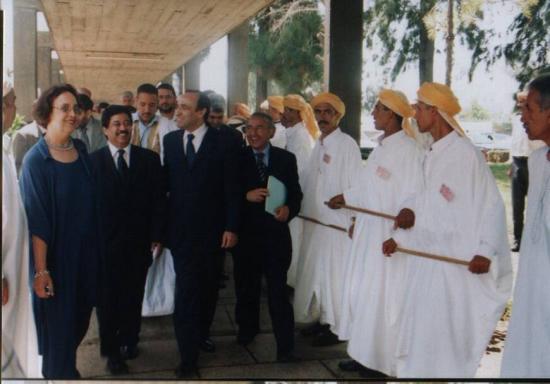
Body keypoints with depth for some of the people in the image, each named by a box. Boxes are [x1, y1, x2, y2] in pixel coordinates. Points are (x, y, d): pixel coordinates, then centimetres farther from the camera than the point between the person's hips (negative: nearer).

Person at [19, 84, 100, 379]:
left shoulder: (81, 151, 2)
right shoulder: (36, 159, -15)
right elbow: (35, 221, -17)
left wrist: (96, 250, 10)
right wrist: (41, 270, -18)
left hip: (85, 252, 6)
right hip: (55, 255, -6)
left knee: (80, 318, 20)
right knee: (57, 323, 10)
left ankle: (66, 364, 44)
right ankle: (59, 373, 32)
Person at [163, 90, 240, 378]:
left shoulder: (222, 143, -4)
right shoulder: (170, 140, 3)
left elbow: (232, 189, -4)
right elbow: (165, 182, 4)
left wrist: (231, 227, -7)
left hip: (211, 229, 0)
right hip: (181, 229, 1)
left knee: (208, 286, 14)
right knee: (186, 288, -3)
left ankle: (202, 332, 36)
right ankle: (189, 356, 4)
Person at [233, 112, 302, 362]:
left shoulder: (286, 159, 4)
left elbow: (296, 193, 3)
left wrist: (289, 209, -17)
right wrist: (247, 196, -19)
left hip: (276, 233, -1)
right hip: (246, 233, 1)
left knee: (278, 290, 0)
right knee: (246, 285, 17)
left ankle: (285, 344, 11)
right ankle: (247, 327, 40)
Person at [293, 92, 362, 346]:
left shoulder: (347, 145, -10)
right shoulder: (319, 144, 12)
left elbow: (356, 185, -13)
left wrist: (356, 220, -15)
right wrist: (305, 212, 13)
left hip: (338, 222, -8)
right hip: (314, 220, 8)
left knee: (334, 273, 0)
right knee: (315, 271, 14)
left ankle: (336, 327, 12)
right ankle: (321, 318, 29)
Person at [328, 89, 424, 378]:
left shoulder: (409, 150, -16)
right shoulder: (382, 147, 11)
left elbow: (412, 198, -20)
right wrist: (346, 198, 28)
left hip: (389, 235, -9)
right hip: (369, 232, 9)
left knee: (381, 296, 0)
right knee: (362, 292, 13)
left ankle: (380, 362, 14)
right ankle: (364, 354, 25)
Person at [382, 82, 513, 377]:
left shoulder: (465, 153, -15)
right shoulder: (431, 155, 10)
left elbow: (492, 205, -14)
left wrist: (486, 251, -19)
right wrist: (399, 238, 16)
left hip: (457, 260, -8)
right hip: (427, 253, 8)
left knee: (446, 329, 0)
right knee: (421, 324, 15)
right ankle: (419, 371, 28)